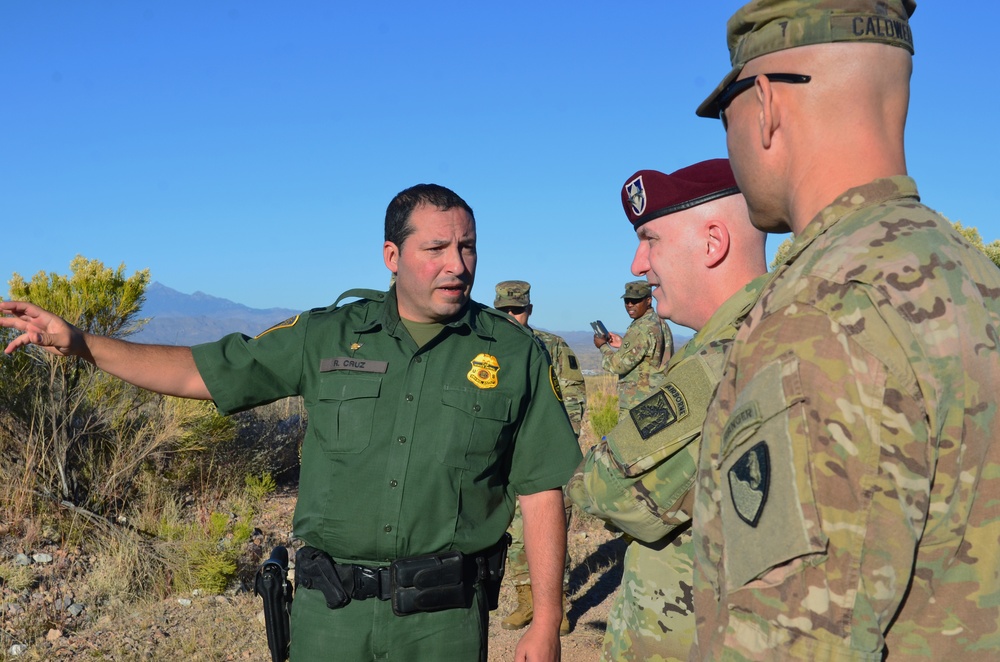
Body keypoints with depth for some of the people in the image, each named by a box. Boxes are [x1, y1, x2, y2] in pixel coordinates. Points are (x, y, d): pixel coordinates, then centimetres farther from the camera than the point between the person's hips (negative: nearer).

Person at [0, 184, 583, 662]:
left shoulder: (515, 353, -1)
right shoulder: (328, 336, 3)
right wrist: (79, 342, 2)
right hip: (331, 609, 2)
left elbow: (541, 492, -1)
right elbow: (205, 373, 9)